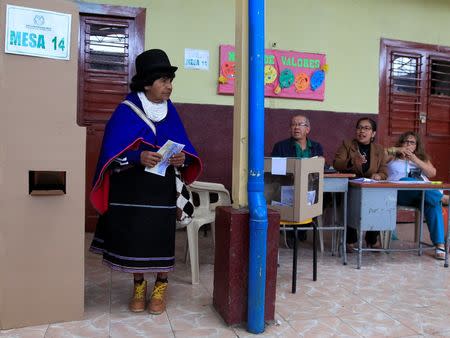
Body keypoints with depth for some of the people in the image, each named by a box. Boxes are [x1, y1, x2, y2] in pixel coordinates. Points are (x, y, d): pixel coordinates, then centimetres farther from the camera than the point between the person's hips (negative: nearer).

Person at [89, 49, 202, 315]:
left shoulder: (170, 112, 3)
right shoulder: (126, 111, -7)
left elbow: (184, 147, 4)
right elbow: (112, 153, -11)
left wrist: (183, 159, -18)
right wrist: (139, 157, -28)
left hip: (162, 189, 2)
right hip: (131, 189, -2)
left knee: (161, 236, 1)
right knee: (134, 236, 3)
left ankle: (161, 288, 20)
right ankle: (139, 287, 24)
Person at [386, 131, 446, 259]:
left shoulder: (423, 157, 28)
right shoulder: (393, 157, 20)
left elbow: (432, 173, 10)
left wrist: (415, 160, -2)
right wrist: (396, 150, -9)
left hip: (425, 194, 2)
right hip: (400, 193, -2)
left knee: (434, 203, -32)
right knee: (405, 181, -37)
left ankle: (439, 244, -32)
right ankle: (442, 197, -37)